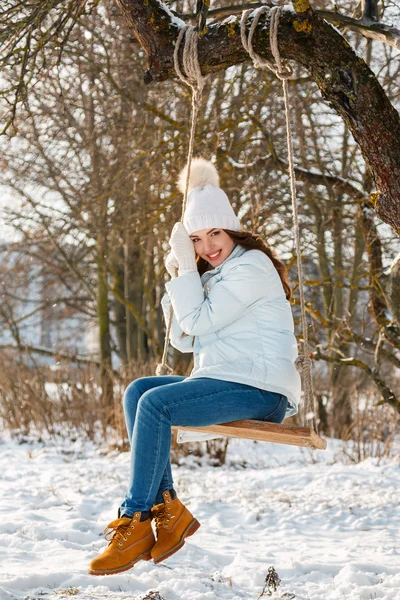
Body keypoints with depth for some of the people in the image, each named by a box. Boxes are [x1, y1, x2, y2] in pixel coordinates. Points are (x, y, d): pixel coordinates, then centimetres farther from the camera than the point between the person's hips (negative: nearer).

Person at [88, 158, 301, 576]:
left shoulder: (252, 266, -8)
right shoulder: (213, 274, 20)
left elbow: (199, 322, -15)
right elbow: (183, 341, 15)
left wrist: (185, 267, -7)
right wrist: (177, 278, 6)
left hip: (260, 389, -9)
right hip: (223, 382, 9)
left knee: (156, 403, -24)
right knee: (137, 392, -5)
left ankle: (135, 521, -20)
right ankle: (168, 507, -13)